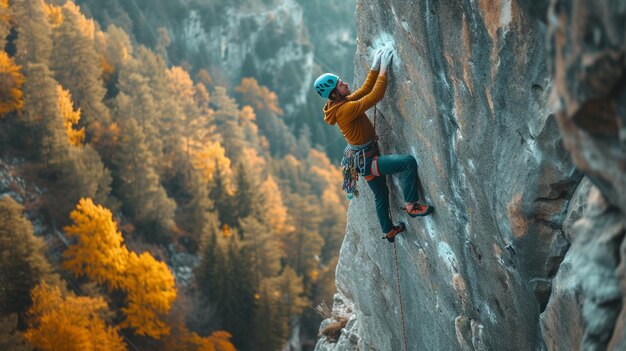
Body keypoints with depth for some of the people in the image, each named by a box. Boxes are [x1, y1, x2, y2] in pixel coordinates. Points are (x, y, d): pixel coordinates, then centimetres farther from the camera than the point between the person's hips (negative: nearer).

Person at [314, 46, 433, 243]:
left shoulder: (343, 102, 2)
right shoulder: (345, 109, -27)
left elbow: (365, 89, 11)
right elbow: (375, 95, -28)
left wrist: (375, 67, 2)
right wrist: (383, 69, -23)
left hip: (363, 158, 10)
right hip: (366, 160, -10)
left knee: (381, 195, 27)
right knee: (408, 162, -23)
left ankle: (389, 231, 46)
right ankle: (411, 206, -13)